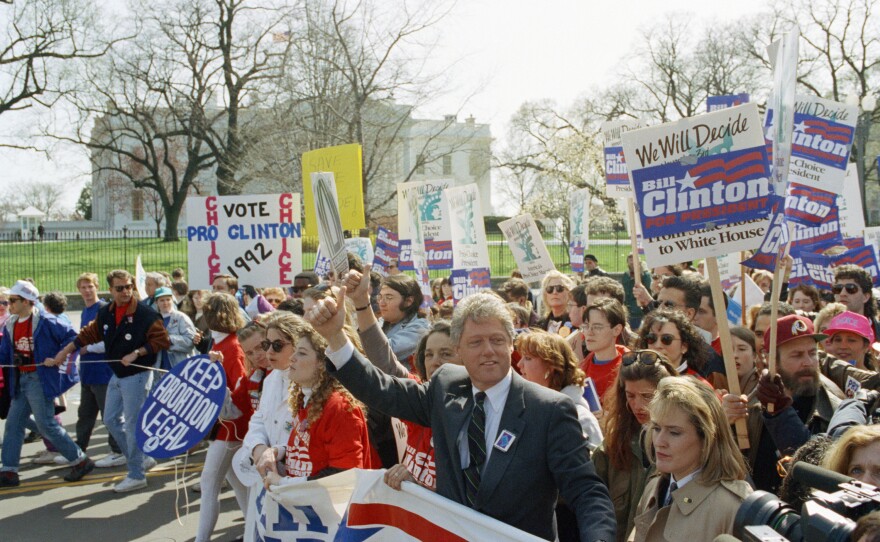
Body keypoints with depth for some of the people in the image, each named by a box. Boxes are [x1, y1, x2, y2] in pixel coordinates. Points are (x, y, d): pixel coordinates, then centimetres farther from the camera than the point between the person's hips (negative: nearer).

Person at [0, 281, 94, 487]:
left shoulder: (45, 321, -15)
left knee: (46, 425, -5)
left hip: (40, 380, -8)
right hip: (20, 380, 8)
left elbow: (72, 337, -13)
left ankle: (81, 461, 6)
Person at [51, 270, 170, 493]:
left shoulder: (145, 314, -17)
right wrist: (65, 351, 18)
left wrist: (136, 353, -22)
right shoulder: (106, 313, 3)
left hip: (137, 375, -8)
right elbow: (89, 334, 16)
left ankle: (136, 475, 8)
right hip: (117, 375, 8)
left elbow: (161, 340, -17)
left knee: (133, 424, -3)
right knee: (111, 420, 14)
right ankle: (141, 458, 27)